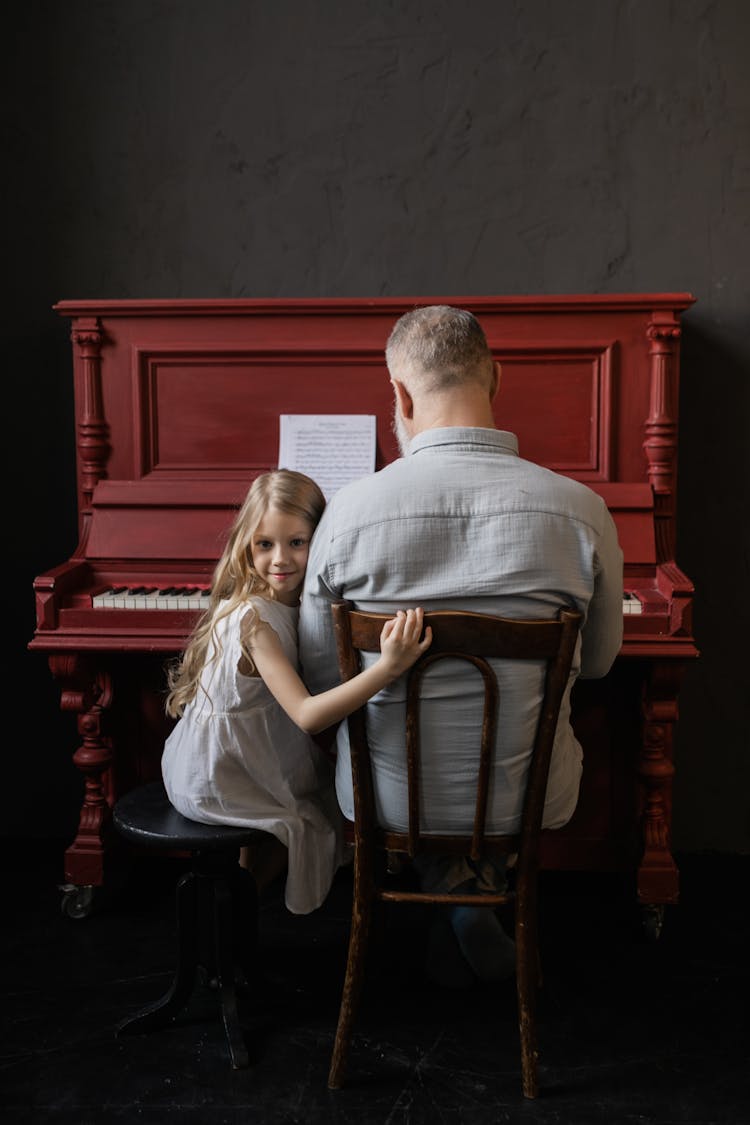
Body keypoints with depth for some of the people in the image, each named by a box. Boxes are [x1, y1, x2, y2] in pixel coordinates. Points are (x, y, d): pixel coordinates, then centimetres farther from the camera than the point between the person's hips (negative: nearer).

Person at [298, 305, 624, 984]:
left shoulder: (349, 509, -16)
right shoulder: (581, 509, -14)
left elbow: (320, 679, -5)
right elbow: (597, 662, 2)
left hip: (389, 797, 0)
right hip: (530, 799, 1)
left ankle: (449, 882, 24)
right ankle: (481, 885, 31)